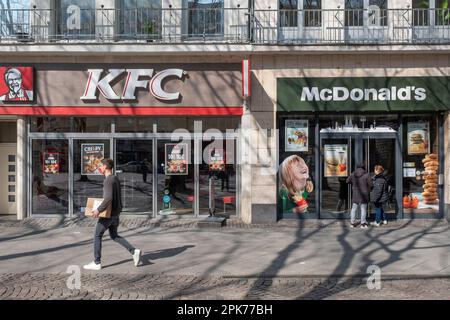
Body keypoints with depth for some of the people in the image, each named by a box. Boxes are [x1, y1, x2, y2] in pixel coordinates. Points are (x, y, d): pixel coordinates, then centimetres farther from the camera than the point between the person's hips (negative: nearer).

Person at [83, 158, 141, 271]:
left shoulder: (108, 180, -18)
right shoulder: (116, 178, 12)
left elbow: (109, 198, -28)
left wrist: (98, 210, -24)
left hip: (108, 213, -9)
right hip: (116, 213, 9)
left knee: (97, 236, 3)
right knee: (114, 236, 17)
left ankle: (97, 263, 9)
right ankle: (134, 251, 5)